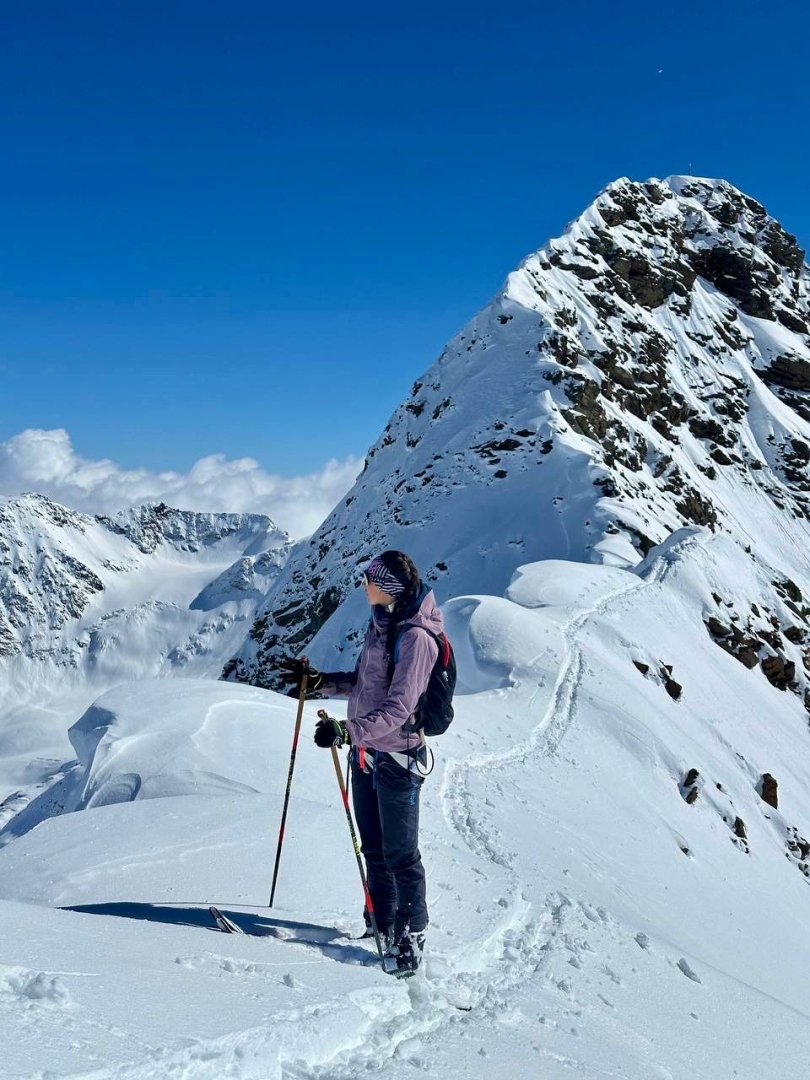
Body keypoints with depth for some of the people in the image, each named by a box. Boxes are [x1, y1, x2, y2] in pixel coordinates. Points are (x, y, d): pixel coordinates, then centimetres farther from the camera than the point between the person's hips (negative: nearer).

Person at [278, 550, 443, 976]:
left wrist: (347, 730, -37)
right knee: (373, 847, 17)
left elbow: (398, 709, -28)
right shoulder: (380, 623, 7)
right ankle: (383, 925, 31)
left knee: (400, 853, 1)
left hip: (396, 758, -9)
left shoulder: (415, 637, -21)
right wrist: (319, 681, 11)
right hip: (366, 752, 9)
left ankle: (411, 937, 13)